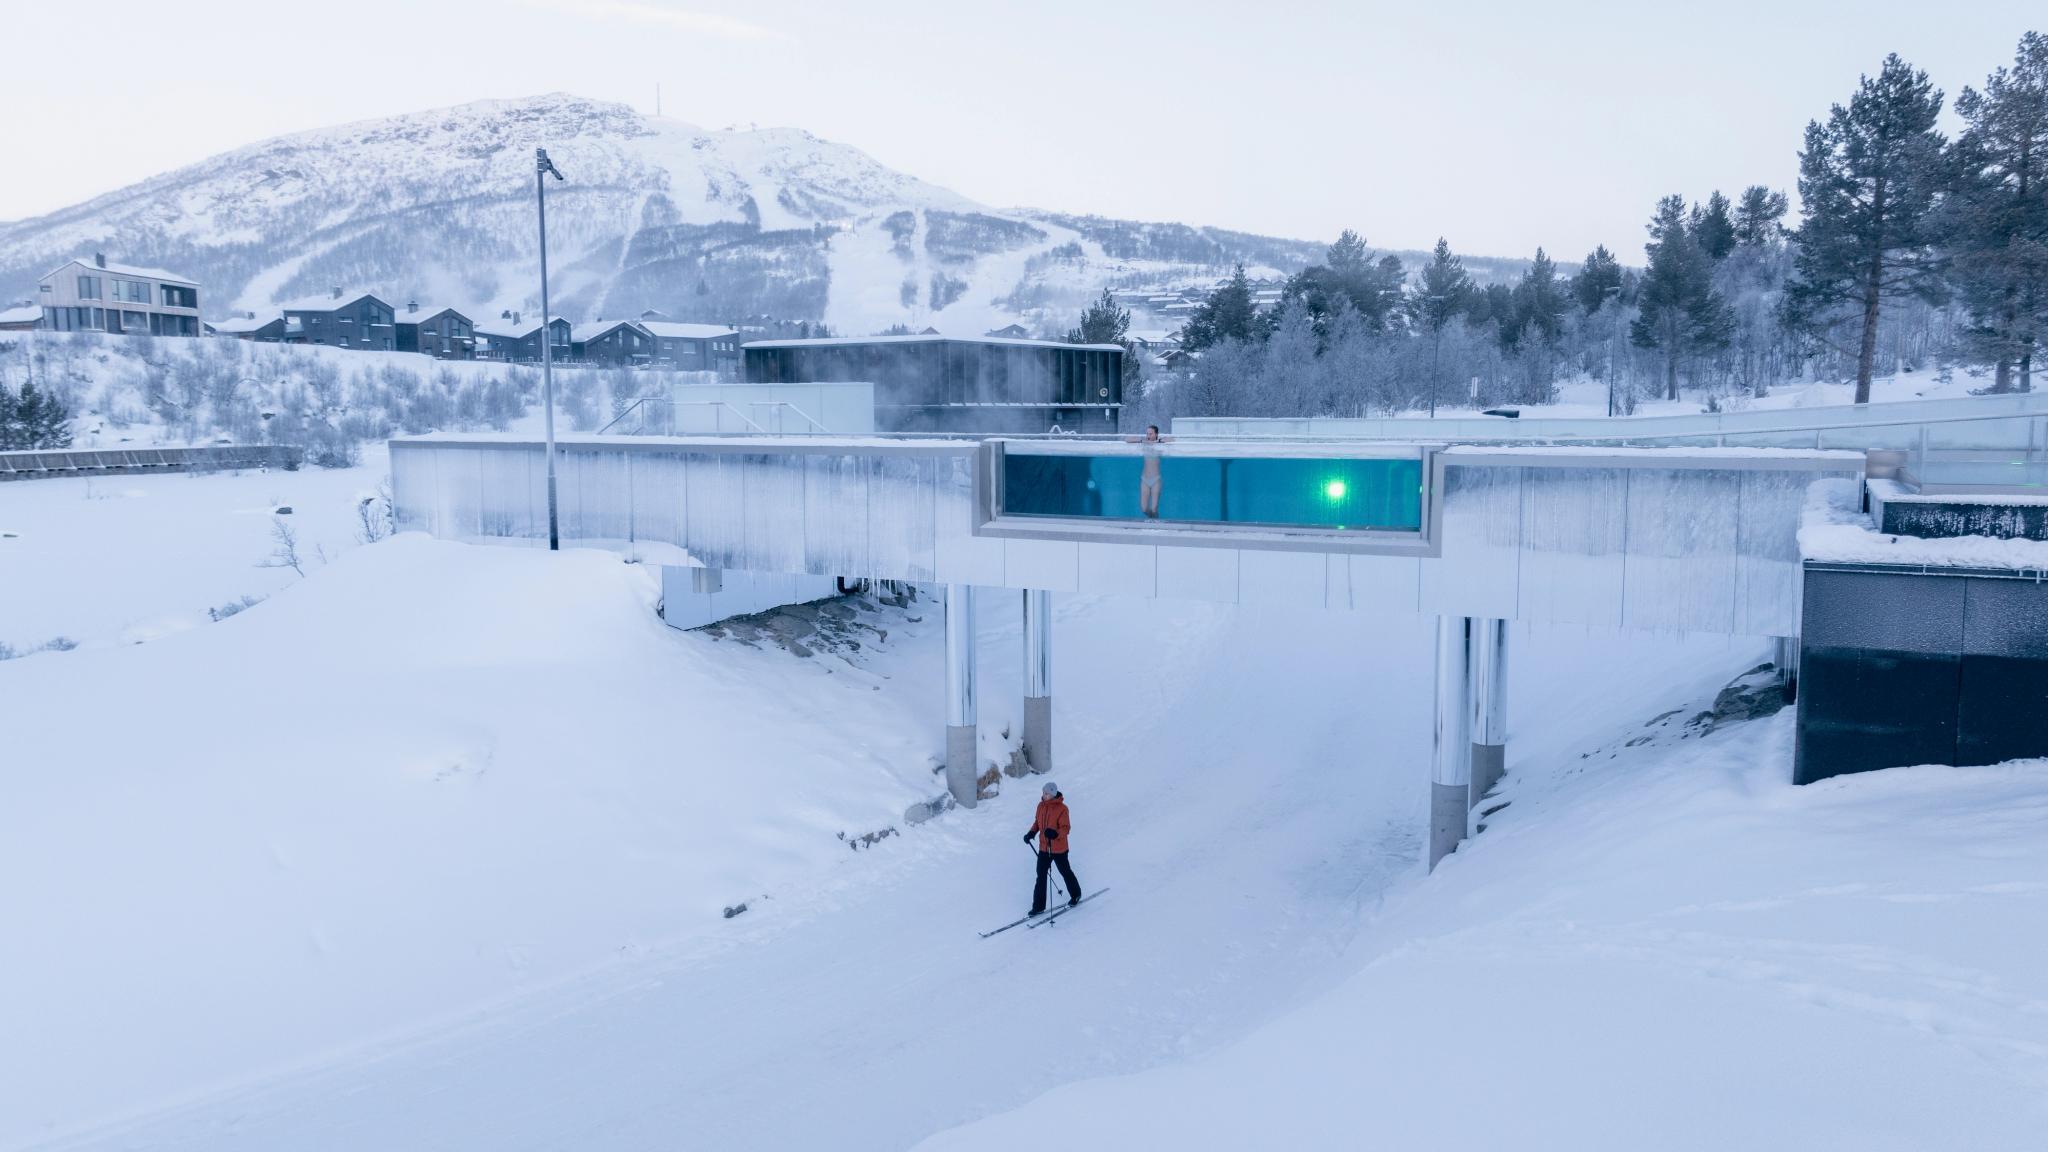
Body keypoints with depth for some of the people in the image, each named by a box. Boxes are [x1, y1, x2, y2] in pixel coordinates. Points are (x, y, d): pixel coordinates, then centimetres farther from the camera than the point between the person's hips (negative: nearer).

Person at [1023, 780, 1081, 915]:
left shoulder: (1062, 808, -18)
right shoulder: (1041, 806, 0)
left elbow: (1065, 828, -20)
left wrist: (1055, 833, -39)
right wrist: (1032, 833, -2)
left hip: (1059, 848, -5)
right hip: (1044, 847, 5)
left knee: (1065, 872, 15)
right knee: (1041, 876, 2)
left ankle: (1075, 895, 40)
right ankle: (1038, 906, 7)